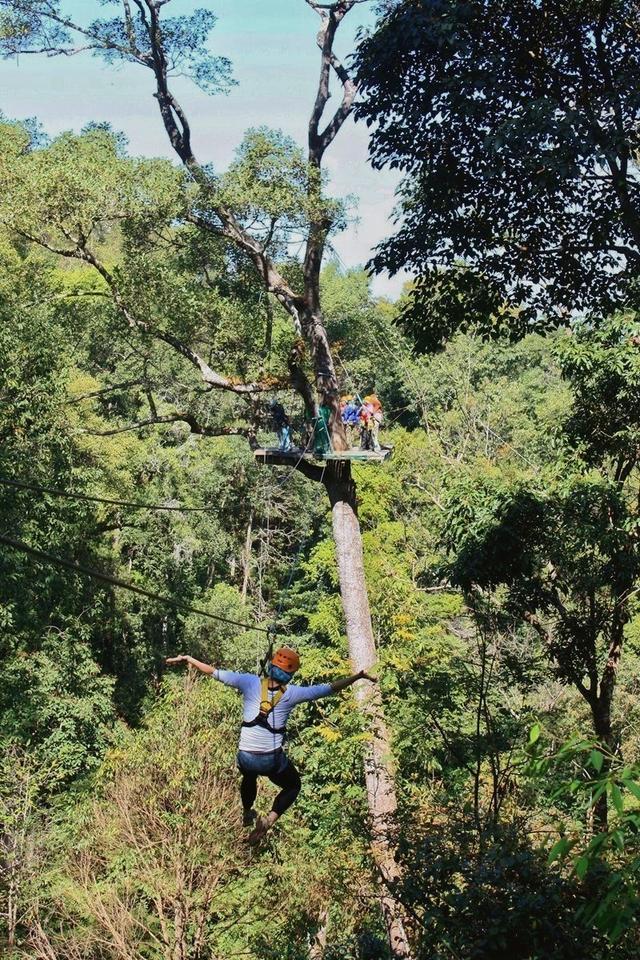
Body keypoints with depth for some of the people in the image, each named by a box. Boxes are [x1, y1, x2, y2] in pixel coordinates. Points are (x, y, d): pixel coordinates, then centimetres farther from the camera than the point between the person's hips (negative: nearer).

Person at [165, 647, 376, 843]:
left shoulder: (250, 682, -7)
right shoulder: (292, 693, -9)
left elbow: (215, 673, -4)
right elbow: (330, 688, -3)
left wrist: (187, 659, 6)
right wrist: (359, 676, 5)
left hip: (245, 757, 2)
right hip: (273, 760, -2)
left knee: (249, 777, 38)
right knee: (293, 785, 26)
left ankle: (247, 813, 55)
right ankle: (269, 819, 4)